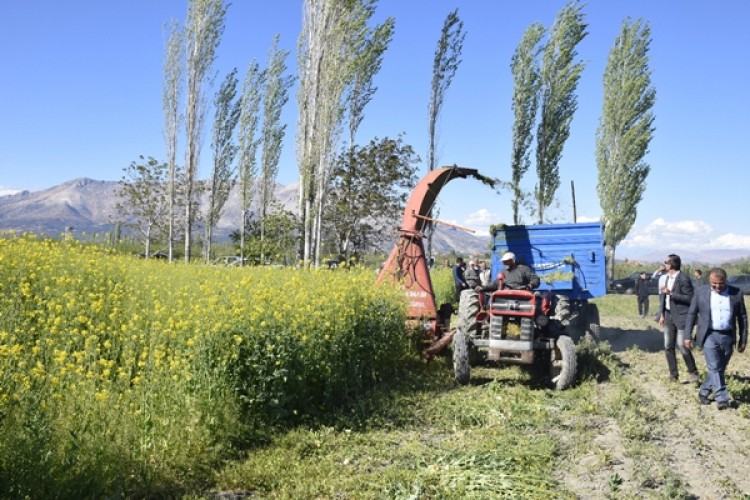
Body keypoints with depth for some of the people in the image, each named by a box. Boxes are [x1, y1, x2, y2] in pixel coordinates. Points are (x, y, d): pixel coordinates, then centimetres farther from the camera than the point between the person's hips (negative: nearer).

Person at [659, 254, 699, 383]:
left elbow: (690, 298, -18)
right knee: (668, 347, 7)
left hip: (681, 316, -8)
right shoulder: (668, 278, 11)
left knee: (682, 345, -7)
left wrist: (671, 293, -21)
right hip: (669, 316, 8)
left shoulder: (683, 279, -14)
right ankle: (673, 374, 16)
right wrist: (662, 314, 12)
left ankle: (693, 372, 12)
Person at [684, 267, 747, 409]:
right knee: (714, 368, -10)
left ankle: (704, 392, 25)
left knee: (720, 368, 10)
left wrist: (743, 338, 5)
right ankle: (722, 398, -7)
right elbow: (691, 314, 3)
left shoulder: (737, 293, 0)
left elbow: (742, 317, 7)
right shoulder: (700, 292, -2)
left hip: (728, 337, 2)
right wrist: (688, 336, -1)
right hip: (709, 335, -2)